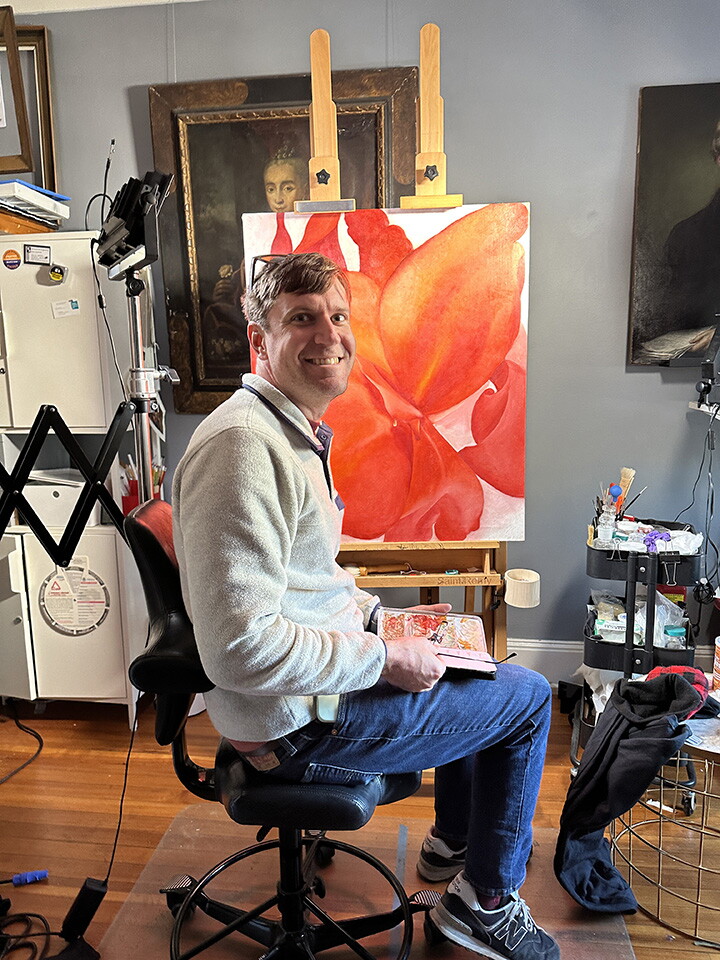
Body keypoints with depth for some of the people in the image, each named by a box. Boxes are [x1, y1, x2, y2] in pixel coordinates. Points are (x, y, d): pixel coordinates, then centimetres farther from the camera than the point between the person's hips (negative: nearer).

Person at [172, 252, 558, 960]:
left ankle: (453, 841, 45)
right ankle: (486, 901, 24)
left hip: (328, 671, 10)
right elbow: (241, 650, -31)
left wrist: (376, 613, 8)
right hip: (299, 723, -10)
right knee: (528, 696, 3)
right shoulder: (243, 444, -27)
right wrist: (383, 658, -22)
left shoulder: (297, 432, 8)